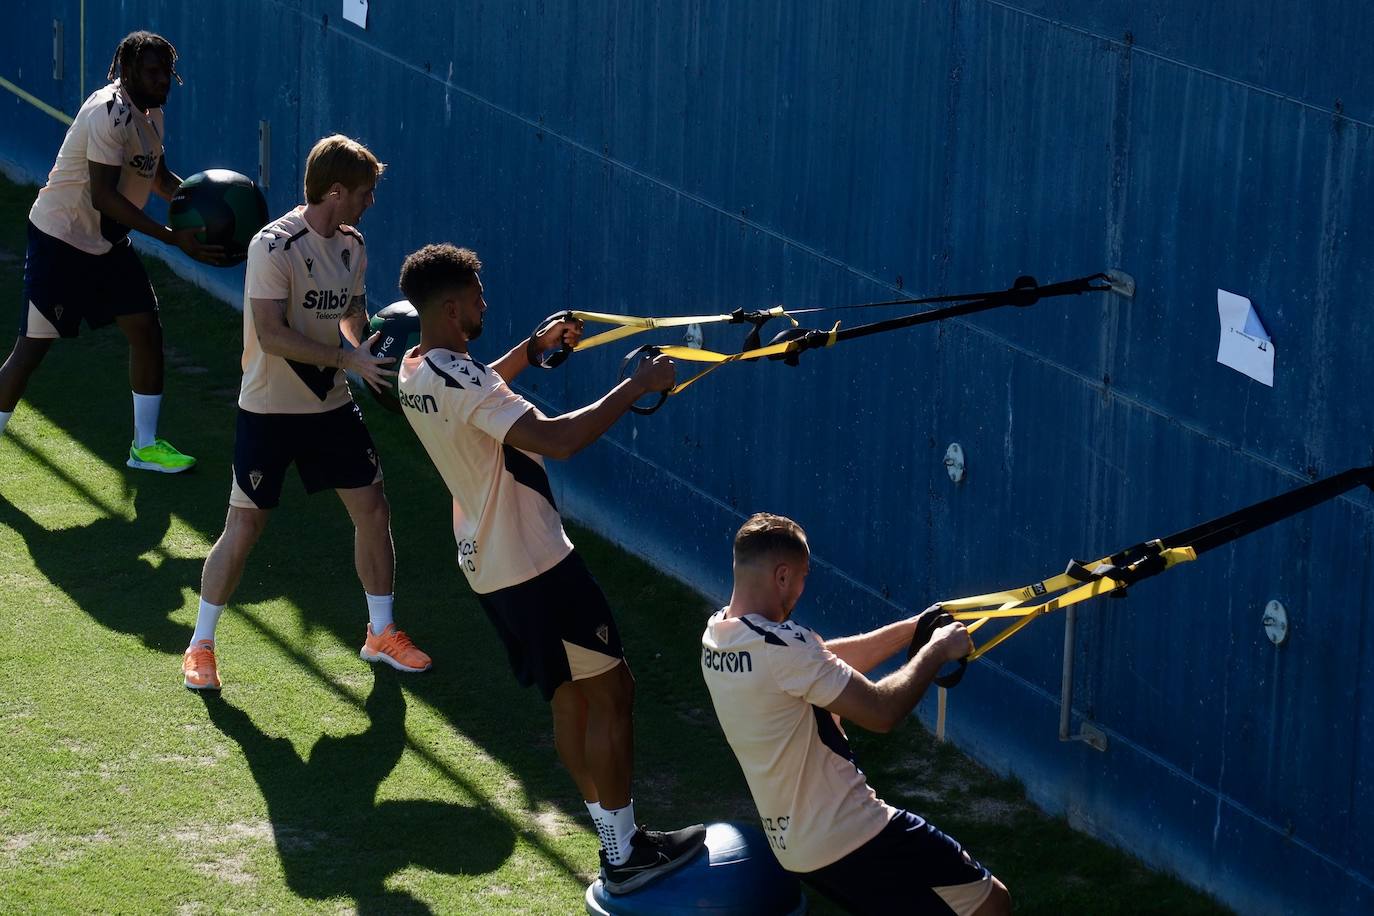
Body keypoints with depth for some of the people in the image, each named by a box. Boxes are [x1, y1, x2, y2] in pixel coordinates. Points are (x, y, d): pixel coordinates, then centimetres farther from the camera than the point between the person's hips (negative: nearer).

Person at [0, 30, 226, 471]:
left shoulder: (150, 111, 4)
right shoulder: (110, 113, -26)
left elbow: (159, 177, 18)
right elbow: (103, 197, -30)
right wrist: (175, 238, -32)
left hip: (109, 242, 9)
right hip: (60, 239, -9)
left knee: (146, 330, 7)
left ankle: (145, 446, 19)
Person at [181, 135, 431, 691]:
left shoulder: (352, 247, 3)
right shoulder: (274, 248, -21)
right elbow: (271, 336, -26)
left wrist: (378, 354, -1)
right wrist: (349, 360, -27)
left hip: (331, 406, 7)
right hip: (269, 411, -7)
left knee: (373, 510, 7)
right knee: (245, 526, -4)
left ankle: (382, 634, 23)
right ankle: (200, 647, 10)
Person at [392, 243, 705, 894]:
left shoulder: (416, 373, 6)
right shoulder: (462, 381, -26)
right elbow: (556, 439, -36)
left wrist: (534, 347, 26)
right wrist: (637, 386, -28)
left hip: (488, 565, 10)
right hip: (534, 565, -10)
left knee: (570, 698, 15)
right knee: (611, 693, -2)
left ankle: (617, 839, 19)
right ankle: (624, 856, 1)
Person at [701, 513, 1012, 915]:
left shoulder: (718, 634, 2)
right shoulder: (780, 645, -26)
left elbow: (826, 662, 13)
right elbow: (881, 711, -23)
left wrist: (913, 628, 9)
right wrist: (936, 650, -8)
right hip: (852, 839, -9)